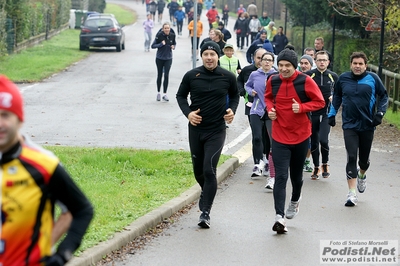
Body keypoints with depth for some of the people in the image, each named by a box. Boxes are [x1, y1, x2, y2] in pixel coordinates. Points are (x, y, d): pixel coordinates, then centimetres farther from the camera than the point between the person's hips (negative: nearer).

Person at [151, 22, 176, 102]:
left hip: (168, 58, 1)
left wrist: (173, 46, -8)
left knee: (166, 75, -7)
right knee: (159, 75, 11)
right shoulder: (159, 35, -14)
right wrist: (161, 44, -24)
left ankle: (165, 94, 0)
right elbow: (153, 46, -11)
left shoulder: (172, 35, -5)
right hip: (159, 58, -1)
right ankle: (158, 93, 26)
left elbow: (174, 43, 14)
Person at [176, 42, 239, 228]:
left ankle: (205, 212, -9)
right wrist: (187, 113, -9)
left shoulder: (227, 77, -4)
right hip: (196, 129, 2)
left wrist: (232, 110, -5)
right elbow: (181, 96, 9)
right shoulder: (191, 76, -4)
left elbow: (235, 95, 14)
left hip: (216, 131, -2)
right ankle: (205, 191, 47)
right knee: (198, 169, 14)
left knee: (209, 170, -13)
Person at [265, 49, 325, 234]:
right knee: (280, 177, -12)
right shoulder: (273, 81, -3)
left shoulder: (305, 81, -11)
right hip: (280, 137, 0)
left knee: (296, 175, 18)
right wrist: (270, 108, -4)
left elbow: (320, 102, -6)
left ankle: (295, 201, 48)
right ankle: (279, 217, -20)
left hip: (301, 136, 0)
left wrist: (302, 107, -22)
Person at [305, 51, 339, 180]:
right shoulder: (308, 75, -2)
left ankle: (325, 164, 7)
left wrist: (334, 97, -5)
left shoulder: (333, 76, 4)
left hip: (326, 113, 0)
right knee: (314, 142, 7)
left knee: (323, 140, -16)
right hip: (312, 113, 0)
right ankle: (316, 168, 24)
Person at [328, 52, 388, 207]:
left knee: (364, 159, 12)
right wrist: (332, 114, 13)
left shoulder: (373, 78, -4)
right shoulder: (343, 78, 1)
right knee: (351, 158, -10)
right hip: (349, 126, 0)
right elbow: (337, 97, 17)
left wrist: (380, 113, -6)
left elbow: (384, 96, 5)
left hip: (367, 125, 0)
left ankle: (362, 176, 47)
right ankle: (352, 193, -8)